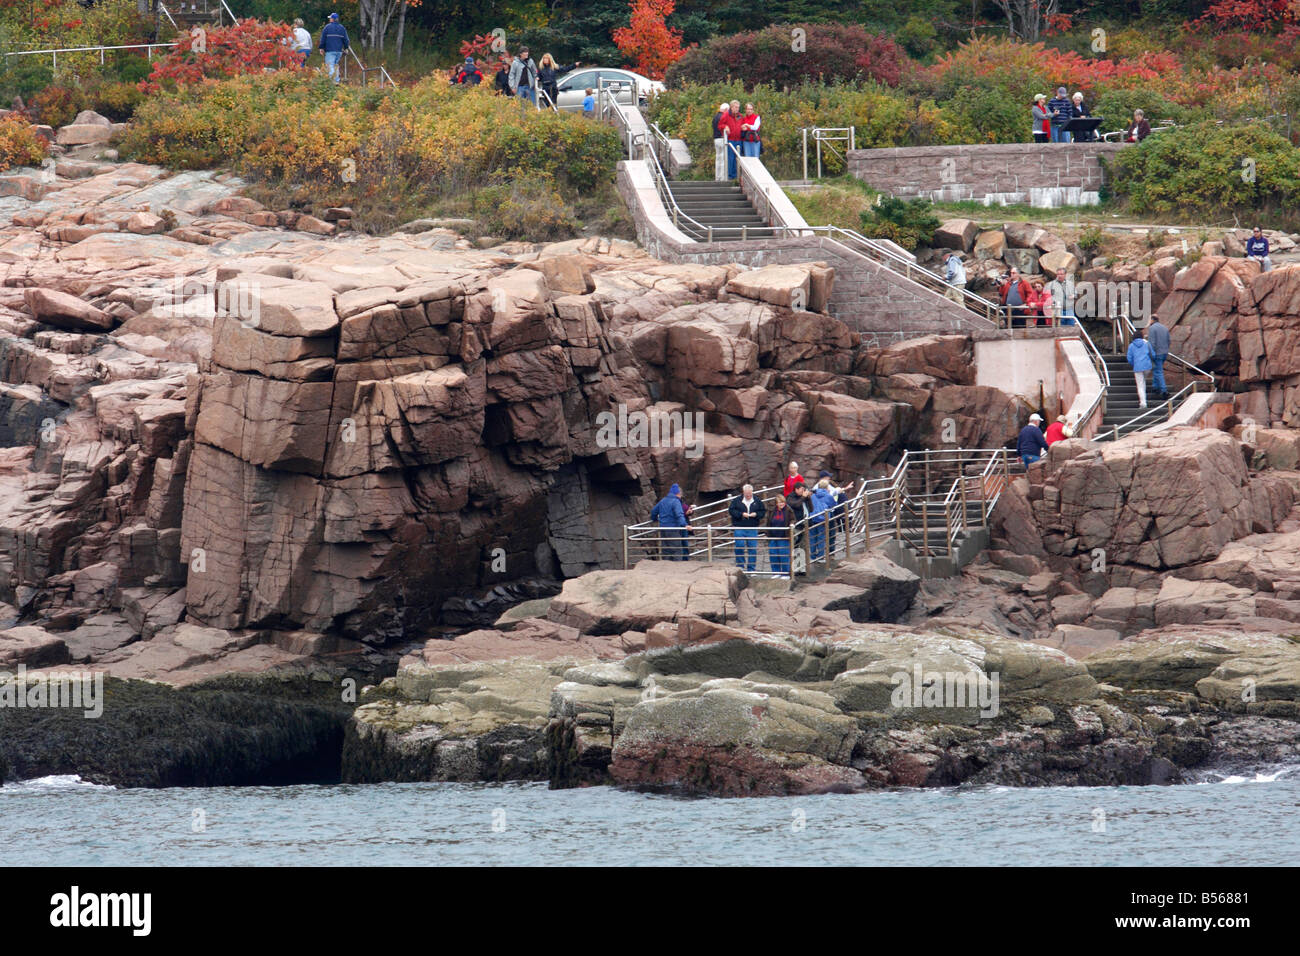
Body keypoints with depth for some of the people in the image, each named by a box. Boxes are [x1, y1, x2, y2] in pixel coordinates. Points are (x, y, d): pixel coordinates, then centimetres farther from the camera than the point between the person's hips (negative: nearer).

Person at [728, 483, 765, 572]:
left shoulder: (757, 502, 8)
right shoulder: (737, 501, 2)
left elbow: (763, 511, 12)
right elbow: (731, 510, -3)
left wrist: (756, 514, -9)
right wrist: (741, 514, -15)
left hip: (752, 529, 2)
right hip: (739, 528, -1)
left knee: (753, 548, 1)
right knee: (739, 547, -6)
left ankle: (751, 568, 8)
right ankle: (740, 567, 7)